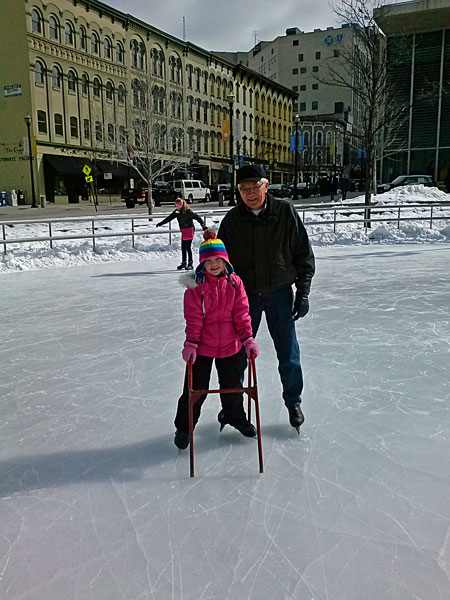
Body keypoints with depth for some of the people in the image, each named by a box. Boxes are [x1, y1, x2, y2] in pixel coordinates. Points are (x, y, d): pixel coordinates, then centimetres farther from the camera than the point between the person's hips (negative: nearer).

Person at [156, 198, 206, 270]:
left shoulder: (188, 211, -14)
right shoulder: (177, 212, 6)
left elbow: (196, 217, -15)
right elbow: (169, 218, 15)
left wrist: (203, 224, -22)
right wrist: (161, 223, 18)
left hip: (189, 230, -7)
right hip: (183, 231, 7)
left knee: (188, 247, -7)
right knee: (183, 248, 9)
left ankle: (190, 264, 0)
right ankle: (184, 263, 20)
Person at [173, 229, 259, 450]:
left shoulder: (234, 283, -4)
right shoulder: (196, 285, -11)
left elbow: (242, 314, -3)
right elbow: (193, 318, -12)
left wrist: (248, 340, -7)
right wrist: (191, 343, -17)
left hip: (230, 345, 3)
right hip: (202, 346, -2)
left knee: (232, 385, 19)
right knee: (196, 389, 5)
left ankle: (235, 417, 45)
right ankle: (183, 427, 25)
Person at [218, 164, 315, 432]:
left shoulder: (285, 212, -6)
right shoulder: (232, 219, -2)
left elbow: (304, 254, -3)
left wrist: (303, 292, -5)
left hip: (280, 292, -1)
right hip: (244, 294, 1)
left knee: (288, 352, 6)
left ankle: (293, 402, 28)